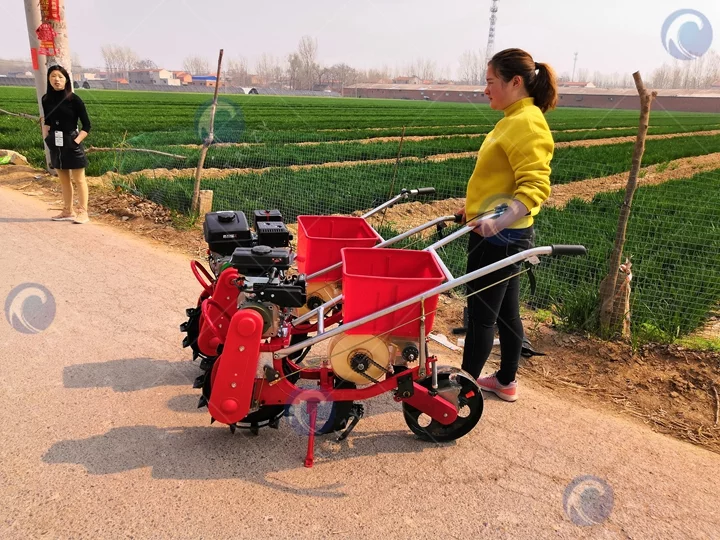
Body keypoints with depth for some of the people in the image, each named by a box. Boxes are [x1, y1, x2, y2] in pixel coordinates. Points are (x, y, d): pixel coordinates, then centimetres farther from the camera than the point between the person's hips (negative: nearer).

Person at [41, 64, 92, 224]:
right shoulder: (46, 99, 5)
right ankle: (68, 211, 22)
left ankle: (83, 212, 5)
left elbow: (87, 125, -8)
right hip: (55, 144, 5)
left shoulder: (73, 99, -9)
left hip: (71, 143, -5)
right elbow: (46, 122, 18)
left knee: (79, 179, 0)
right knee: (63, 180, 13)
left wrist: (76, 141, -14)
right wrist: (46, 139, 6)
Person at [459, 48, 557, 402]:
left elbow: (536, 186, -26)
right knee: (506, 311, 17)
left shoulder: (526, 123, -16)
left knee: (481, 312, 0)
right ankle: (506, 381, 31)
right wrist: (477, 206, 24)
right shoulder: (513, 119, 14)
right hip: (501, 234, 10)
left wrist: (498, 222, -38)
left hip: (500, 236, -10)